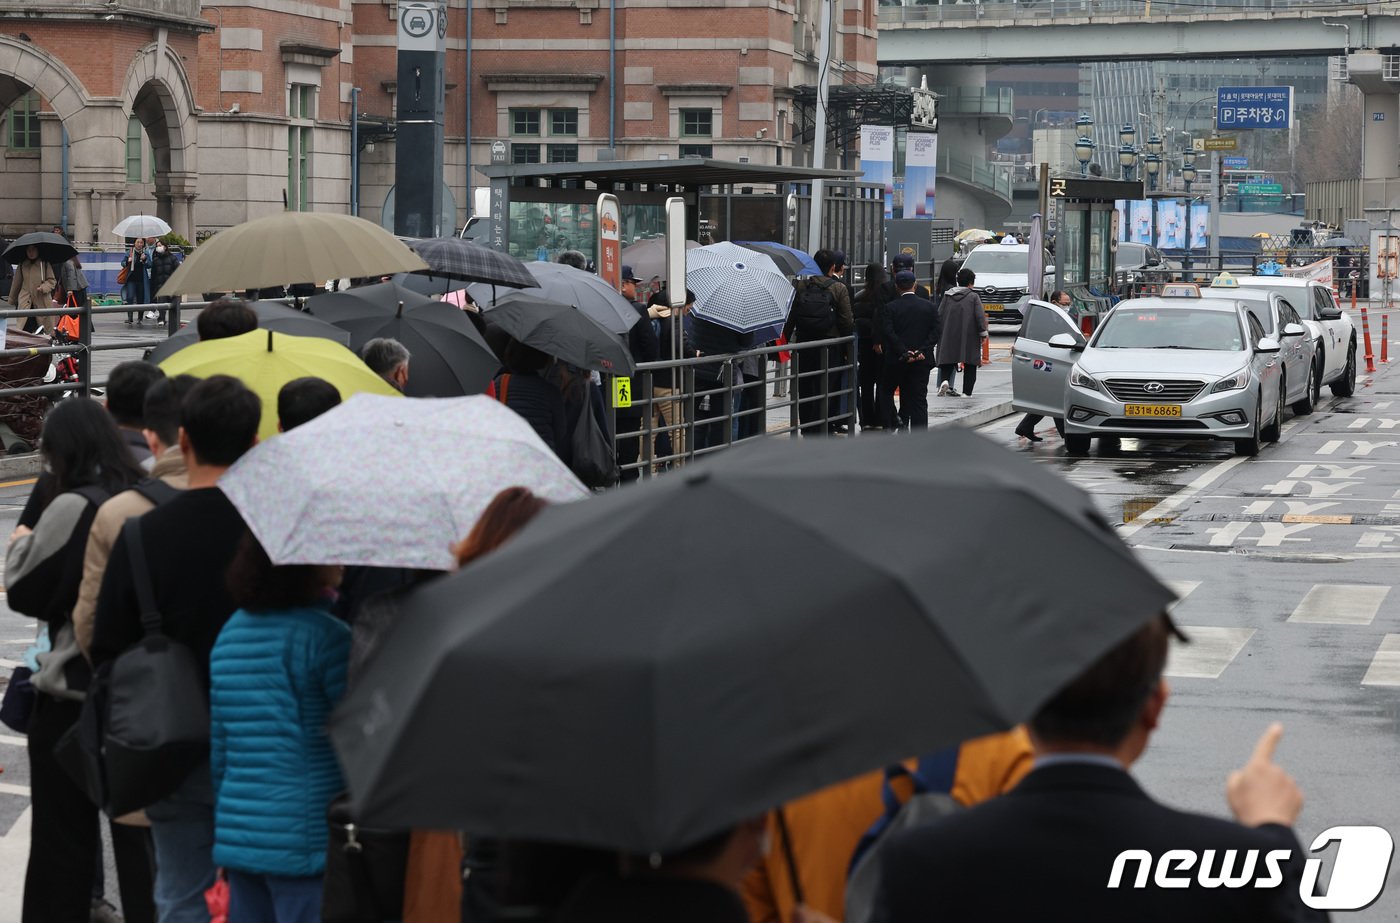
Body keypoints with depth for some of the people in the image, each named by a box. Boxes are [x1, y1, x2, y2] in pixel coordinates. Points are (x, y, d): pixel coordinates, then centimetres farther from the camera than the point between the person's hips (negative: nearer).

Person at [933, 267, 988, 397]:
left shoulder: (947, 296, 6)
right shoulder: (973, 297, -4)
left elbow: (939, 315, 7)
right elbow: (980, 316, -9)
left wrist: (938, 333, 14)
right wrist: (983, 333, -2)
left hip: (949, 335, 2)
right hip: (969, 337, -2)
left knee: (948, 361, 8)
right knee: (970, 365, 7)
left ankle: (944, 381, -19)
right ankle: (967, 391, 5)